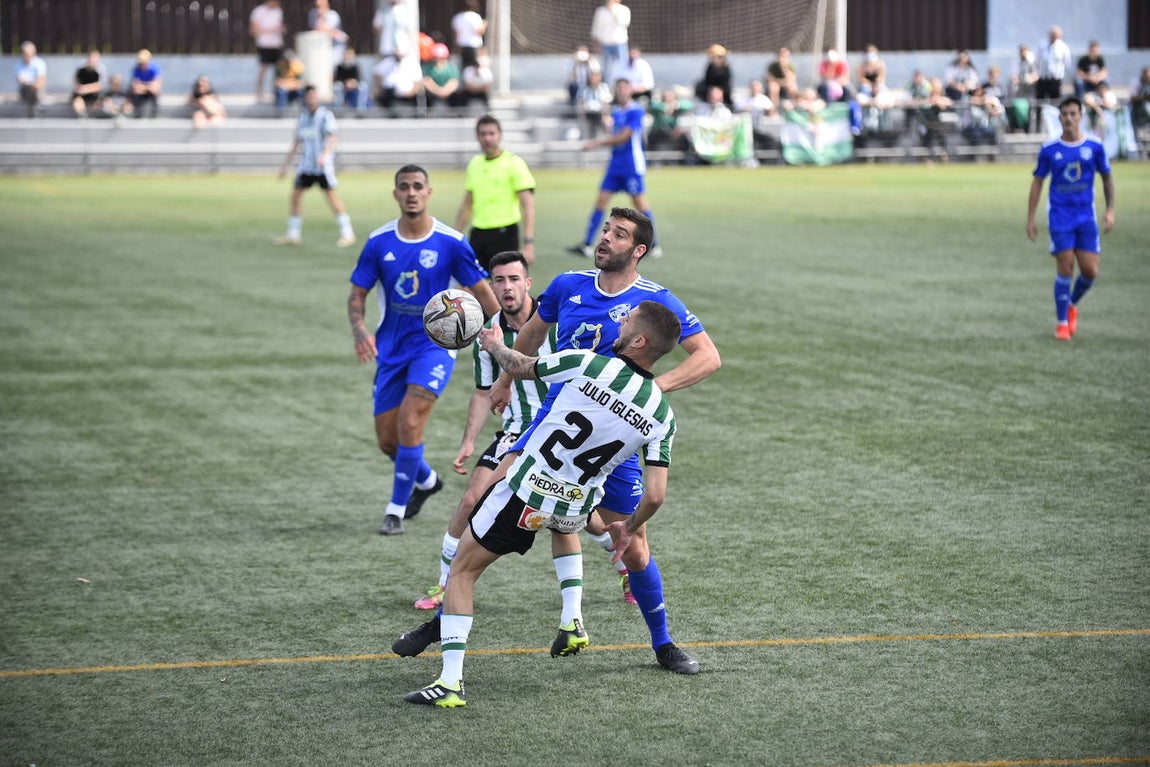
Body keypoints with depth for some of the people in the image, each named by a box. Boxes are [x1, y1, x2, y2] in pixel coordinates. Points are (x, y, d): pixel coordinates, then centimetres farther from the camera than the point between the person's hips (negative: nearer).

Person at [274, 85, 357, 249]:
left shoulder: (325, 115, -6)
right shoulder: (302, 117, 11)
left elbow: (331, 138, -16)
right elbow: (296, 143, 19)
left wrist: (324, 155, -33)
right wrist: (285, 165, 19)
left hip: (323, 165, -6)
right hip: (306, 165, 6)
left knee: (332, 197, -10)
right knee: (295, 196, 3)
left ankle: (347, 234, -4)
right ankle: (292, 235, 13)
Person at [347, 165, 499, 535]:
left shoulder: (450, 243, -10)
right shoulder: (379, 242, -4)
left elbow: (482, 291, -2)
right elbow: (357, 295, 1)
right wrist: (359, 328, -20)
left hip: (435, 343, -4)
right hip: (391, 348, 4)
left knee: (409, 422, -20)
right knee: (388, 439, 6)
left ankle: (397, 510, -5)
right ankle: (426, 480, 39)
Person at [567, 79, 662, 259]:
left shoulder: (636, 112, -11)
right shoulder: (615, 112, 13)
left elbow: (623, 137, -16)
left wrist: (597, 142, -14)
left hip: (632, 165, -7)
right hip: (615, 164, 7)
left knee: (640, 202, -3)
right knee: (601, 201, 2)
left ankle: (654, 245, 8)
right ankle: (586, 244, 3)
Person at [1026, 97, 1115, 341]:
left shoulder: (1095, 146, 1)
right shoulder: (1049, 149, -1)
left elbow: (1106, 177, 11)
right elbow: (1037, 182, 6)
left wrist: (1110, 209, 3)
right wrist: (1031, 218, 3)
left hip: (1086, 215, 1)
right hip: (1059, 217, -1)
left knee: (1090, 271, -4)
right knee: (1065, 269, -8)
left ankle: (1072, 306, 26)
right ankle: (1062, 323, 5)